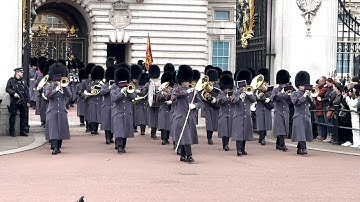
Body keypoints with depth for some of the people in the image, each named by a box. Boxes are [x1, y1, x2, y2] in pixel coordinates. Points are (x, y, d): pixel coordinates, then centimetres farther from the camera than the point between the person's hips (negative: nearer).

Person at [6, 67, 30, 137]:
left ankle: (23, 131, 14)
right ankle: (12, 132, 6)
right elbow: (7, 89, -3)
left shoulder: (23, 81, 13)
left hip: (23, 101, 4)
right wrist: (13, 93, -19)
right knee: (13, 116, -1)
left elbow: (27, 91, 13)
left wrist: (28, 101, 7)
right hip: (14, 101, -4)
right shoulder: (11, 80, 1)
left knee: (24, 115, 5)